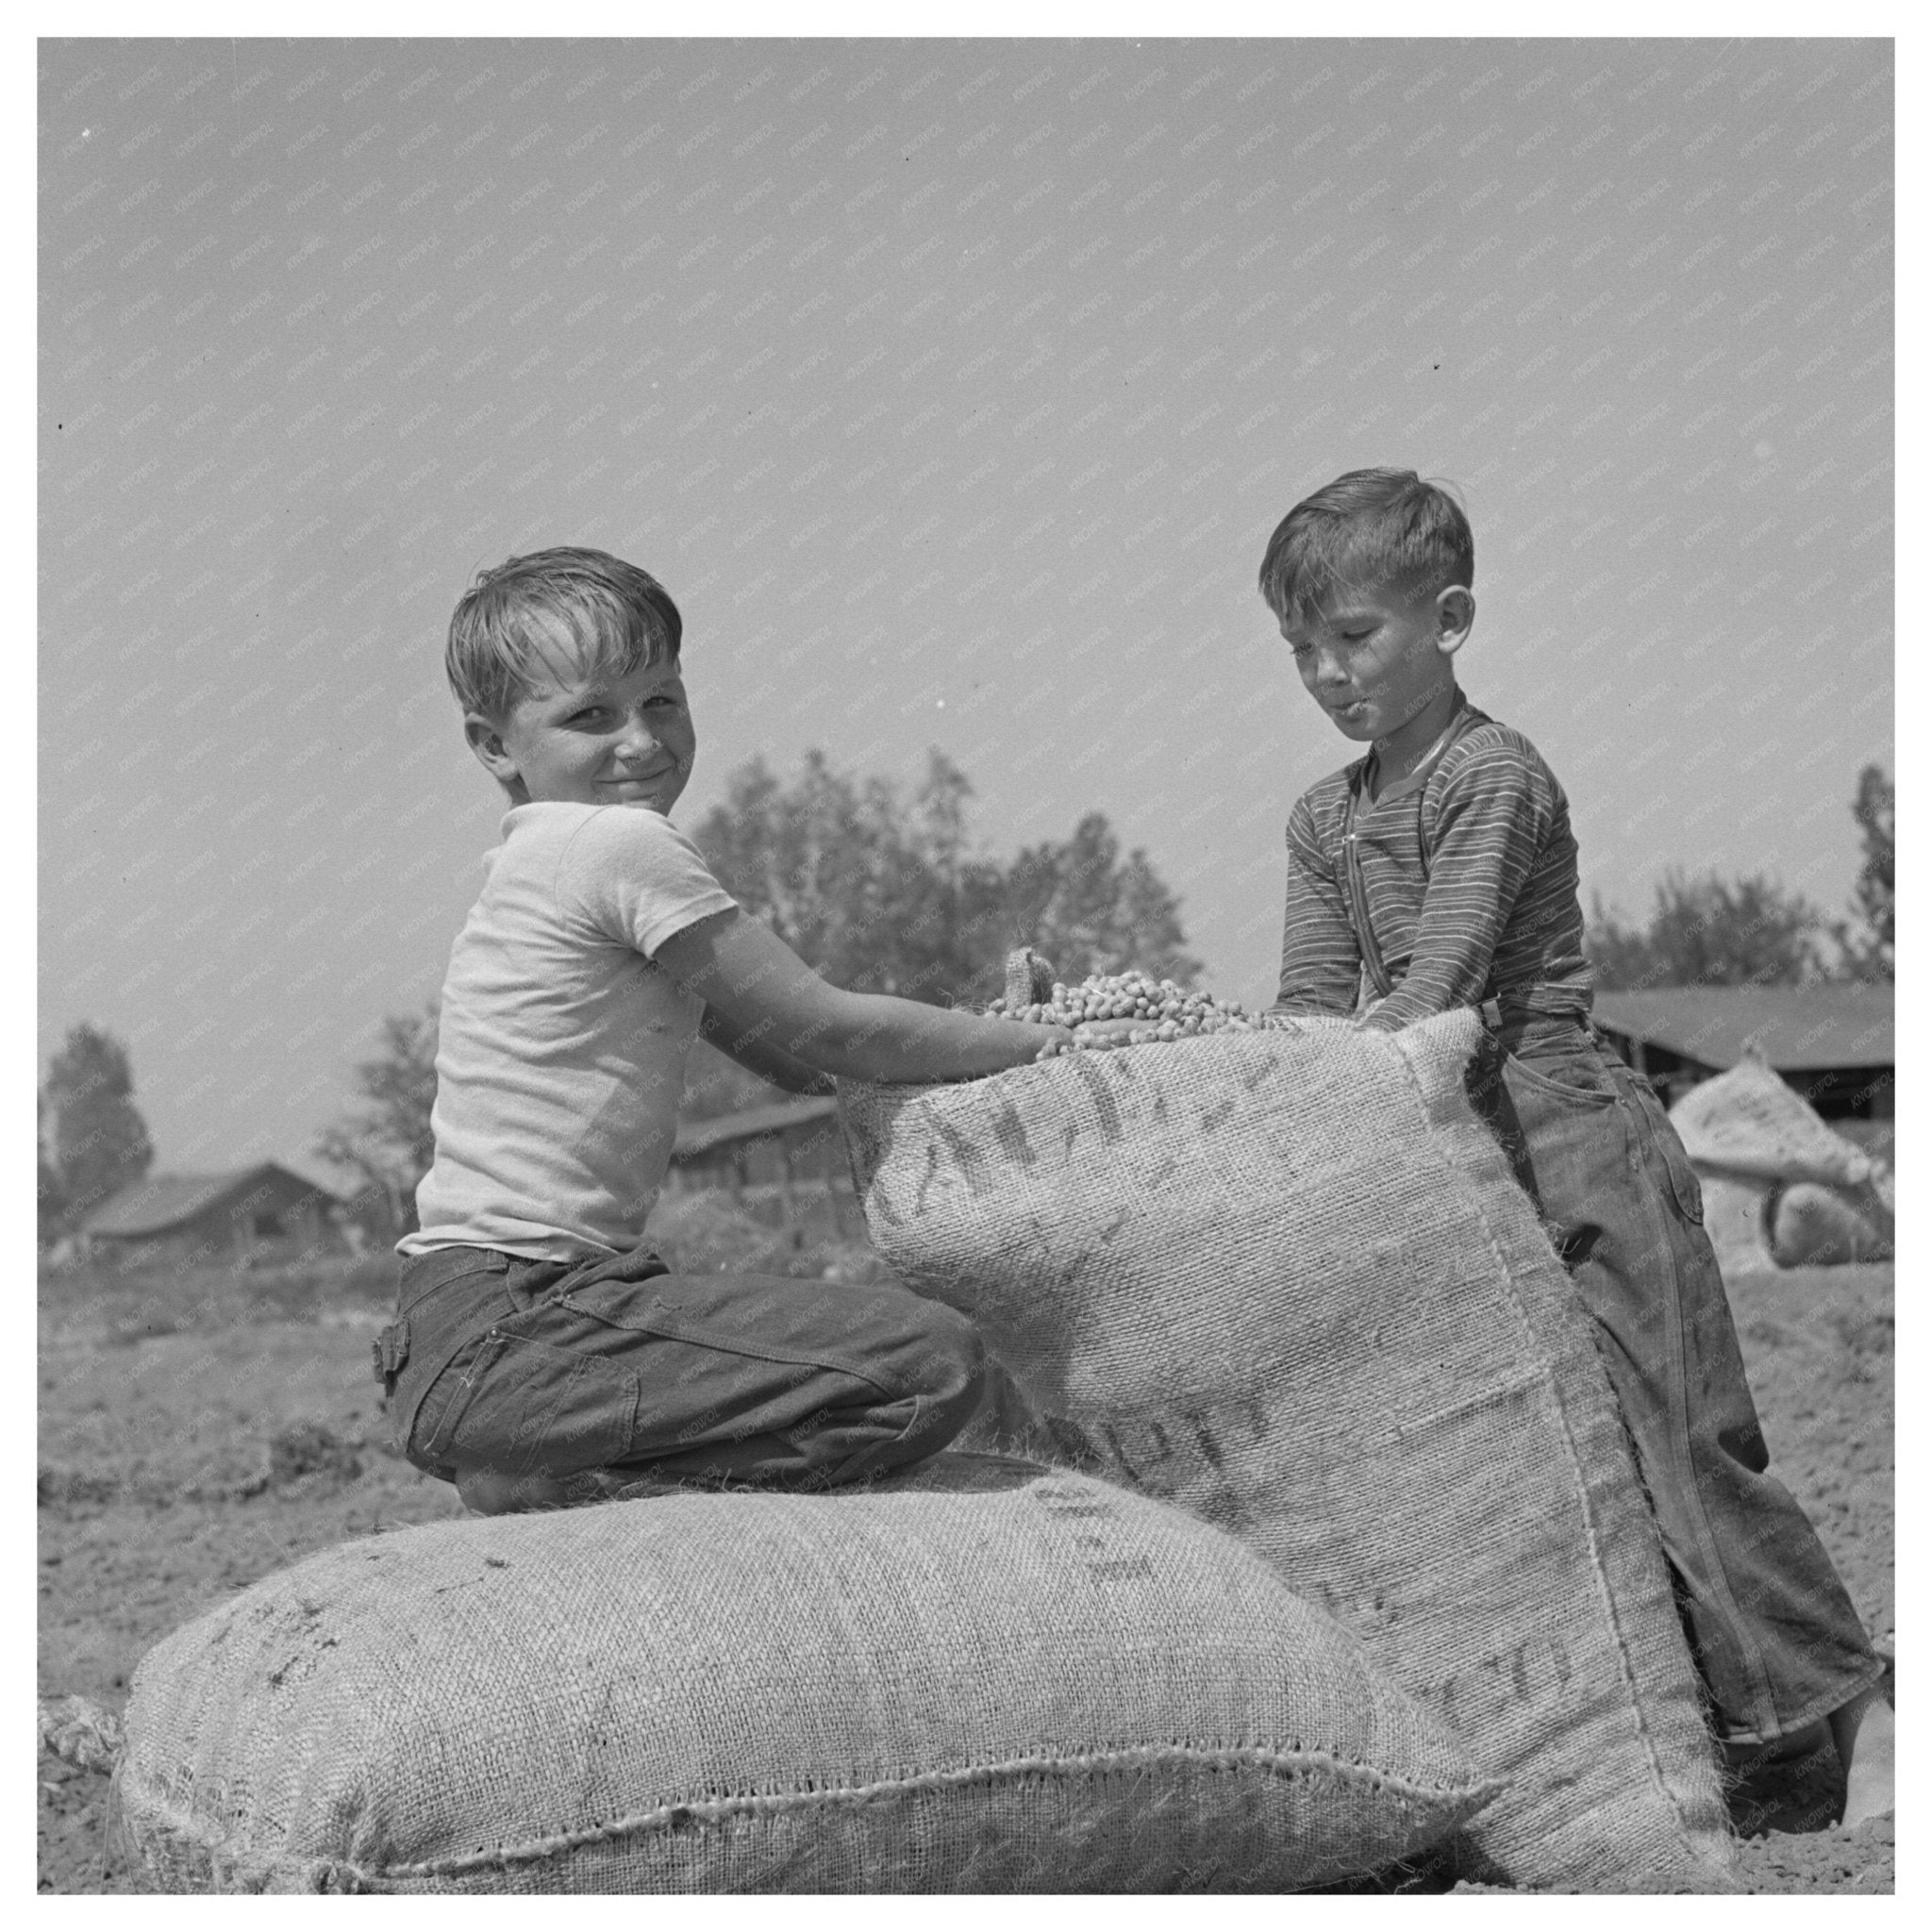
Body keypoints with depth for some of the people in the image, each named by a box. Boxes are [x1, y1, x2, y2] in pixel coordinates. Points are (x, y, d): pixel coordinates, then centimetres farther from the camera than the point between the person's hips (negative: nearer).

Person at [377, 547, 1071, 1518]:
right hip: (506, 1328, -10)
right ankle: (564, 1482, -12)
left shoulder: (548, 858, 21)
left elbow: (787, 1057, 23)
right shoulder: (621, 841, -10)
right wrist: (1037, 1042, 5)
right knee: (934, 1364, -20)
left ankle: (557, 1470, 12)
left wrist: (988, 1038, 18)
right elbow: (823, 1030, -6)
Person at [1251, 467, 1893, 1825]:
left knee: (1677, 1438, -9)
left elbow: (1439, 978, -19)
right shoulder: (1324, 821, 14)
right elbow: (1312, 998, 6)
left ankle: (1853, 1712, -2)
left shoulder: (1492, 773, -10)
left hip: (1568, 1138, -8)